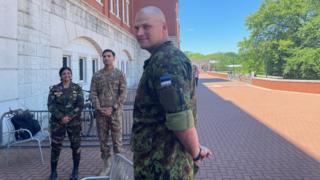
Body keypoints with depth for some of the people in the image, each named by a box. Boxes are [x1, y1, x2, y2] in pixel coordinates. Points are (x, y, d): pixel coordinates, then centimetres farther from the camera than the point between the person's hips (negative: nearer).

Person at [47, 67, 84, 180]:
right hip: (57, 122, 0)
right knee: (55, 147, 2)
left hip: (74, 122, 0)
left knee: (75, 146, 5)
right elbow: (51, 106, -4)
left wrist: (69, 116, -17)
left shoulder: (77, 88, 2)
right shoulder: (54, 89, 4)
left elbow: (80, 105, -6)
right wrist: (61, 117, -16)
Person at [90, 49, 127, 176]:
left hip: (115, 112, -3)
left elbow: (123, 94, -5)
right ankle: (106, 165, 22)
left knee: (117, 140, 2)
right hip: (101, 113, 3)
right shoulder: (96, 75, 10)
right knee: (103, 140, 9)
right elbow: (93, 93, 4)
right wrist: (99, 108, -10)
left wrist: (112, 108, -14)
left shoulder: (119, 74, 2)